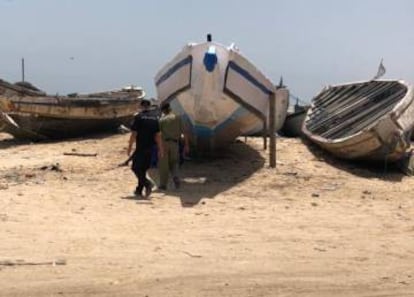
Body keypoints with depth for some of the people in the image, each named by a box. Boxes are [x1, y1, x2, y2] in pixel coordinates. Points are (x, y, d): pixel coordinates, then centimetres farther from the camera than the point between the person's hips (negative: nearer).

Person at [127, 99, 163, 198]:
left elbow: (134, 134, -11)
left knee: (136, 167, 2)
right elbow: (158, 135, 5)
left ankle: (147, 183, -19)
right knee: (143, 169, 14)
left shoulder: (138, 117, -9)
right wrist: (160, 149, 8)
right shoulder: (155, 117, 6)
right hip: (150, 148, 5)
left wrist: (129, 147, -3)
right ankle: (139, 191, 17)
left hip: (140, 148, -5)